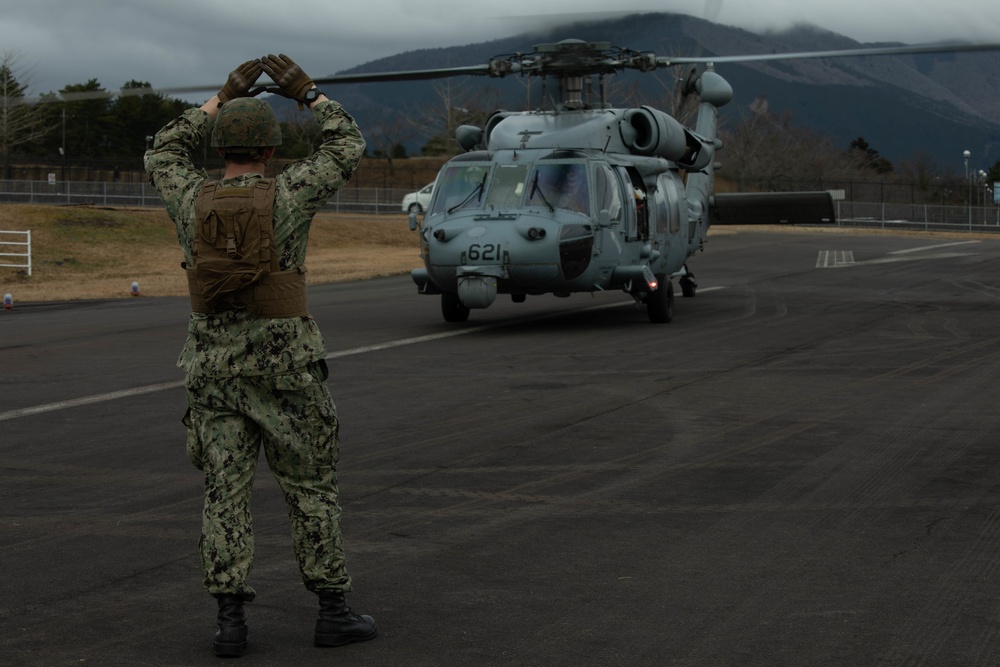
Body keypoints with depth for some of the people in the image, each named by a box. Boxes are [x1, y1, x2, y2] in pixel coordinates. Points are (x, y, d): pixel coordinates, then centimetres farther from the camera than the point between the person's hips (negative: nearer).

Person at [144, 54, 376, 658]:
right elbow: (349, 148, 5)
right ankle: (334, 612, 10)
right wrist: (306, 91, 12)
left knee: (226, 492, 5)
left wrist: (224, 96, 23)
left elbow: (164, 154, 22)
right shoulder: (287, 195, -10)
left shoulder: (193, 201, -1)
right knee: (312, 487, 7)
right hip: (284, 366, -3)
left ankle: (231, 620, 2)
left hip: (214, 365, 3)